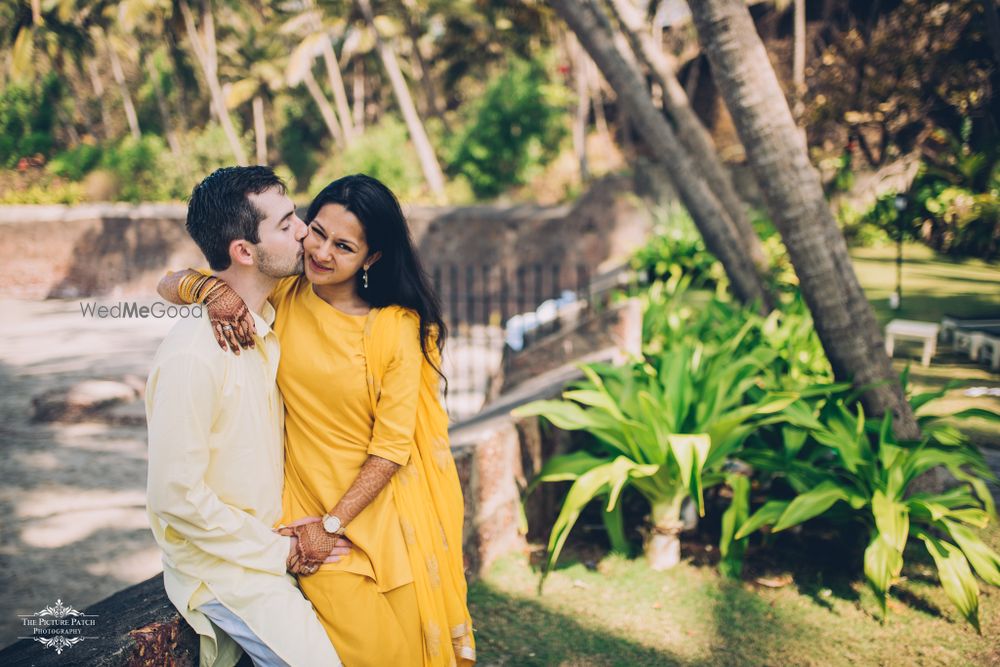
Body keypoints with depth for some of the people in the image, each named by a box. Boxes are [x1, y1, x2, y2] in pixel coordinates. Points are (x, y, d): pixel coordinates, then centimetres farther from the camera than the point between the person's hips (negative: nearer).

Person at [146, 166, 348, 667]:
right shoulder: (193, 354, -24)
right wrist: (281, 552, -14)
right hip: (221, 562, -7)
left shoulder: (268, 324, 2)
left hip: (277, 537, 7)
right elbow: (176, 496, -22)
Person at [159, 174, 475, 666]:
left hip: (384, 510, -1)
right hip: (311, 505, 1)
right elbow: (171, 284, -1)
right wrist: (213, 292, -23)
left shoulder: (398, 327, -12)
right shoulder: (281, 296, -4)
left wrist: (332, 524, -10)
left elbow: (392, 447, -11)